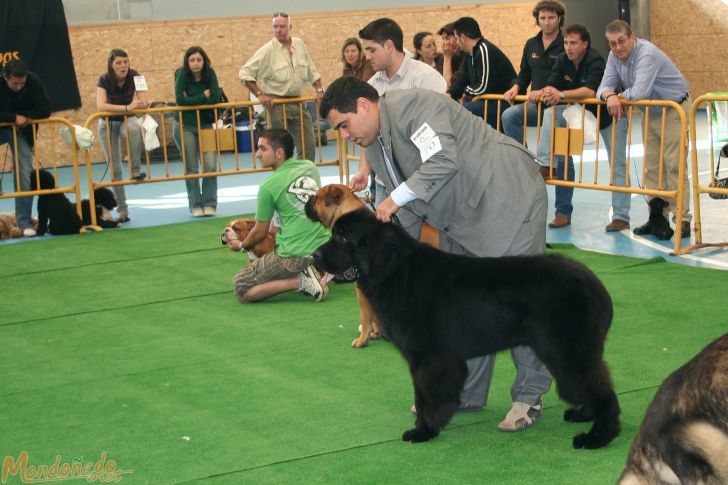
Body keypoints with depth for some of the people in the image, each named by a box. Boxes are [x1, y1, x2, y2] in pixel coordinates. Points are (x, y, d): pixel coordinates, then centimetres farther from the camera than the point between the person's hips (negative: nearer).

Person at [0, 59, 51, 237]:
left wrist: (24, 117, -25)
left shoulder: (34, 82, -20)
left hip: (21, 131, 1)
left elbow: (45, 110, -18)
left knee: (25, 174, -3)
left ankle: (24, 222, 2)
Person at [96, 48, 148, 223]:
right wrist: (126, 107, -39)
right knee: (115, 169, -2)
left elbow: (144, 103, -20)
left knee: (135, 129, -39)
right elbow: (100, 106, -36)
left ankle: (136, 171, -27)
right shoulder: (104, 80, -21)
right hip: (108, 124, -1)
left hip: (127, 120, 1)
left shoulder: (134, 76, -17)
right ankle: (122, 210, 5)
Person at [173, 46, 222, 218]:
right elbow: (180, 100, -24)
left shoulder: (209, 73, -6)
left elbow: (215, 98, -17)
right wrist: (204, 97, -18)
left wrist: (191, 100, -17)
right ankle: (196, 205, 10)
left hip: (205, 124, 2)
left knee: (210, 166, -7)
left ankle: (209, 204, 4)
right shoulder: (182, 74, -13)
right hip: (185, 127, -2)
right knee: (191, 169, 0)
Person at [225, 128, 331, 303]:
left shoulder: (269, 186, -8)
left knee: (241, 288, 3)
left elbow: (260, 232, 3)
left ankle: (300, 281, -12)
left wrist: (241, 245, 23)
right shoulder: (310, 167, 8)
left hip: (293, 256, -7)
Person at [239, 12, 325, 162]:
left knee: (308, 144, 4)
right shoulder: (267, 50, -8)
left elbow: (312, 71, 16)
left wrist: (319, 90, 5)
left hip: (297, 102, 5)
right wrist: (260, 94, -14)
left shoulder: (300, 45, 6)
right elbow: (245, 73, -9)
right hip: (276, 104, -5)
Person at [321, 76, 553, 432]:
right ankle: (466, 393, 21)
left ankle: (529, 397, 2)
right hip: (462, 215, 10)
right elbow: (408, 213, 16)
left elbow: (444, 161, -32)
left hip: (509, 199, -10)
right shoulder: (376, 148, 11)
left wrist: (397, 198, -25)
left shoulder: (410, 105, -18)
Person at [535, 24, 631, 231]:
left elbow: (590, 91, -42)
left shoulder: (595, 61, -28)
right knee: (550, 114, -15)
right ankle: (547, 165, -20)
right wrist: (543, 92, -33)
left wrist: (562, 94, -49)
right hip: (581, 112, 6)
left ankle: (621, 217, -6)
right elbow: (552, 86, -10)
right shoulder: (563, 61, -7)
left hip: (609, 115, -6)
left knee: (617, 164, -7)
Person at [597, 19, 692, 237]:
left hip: (674, 111, -8)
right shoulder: (614, 57, -2)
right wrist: (610, 96, -30)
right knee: (652, 168, 8)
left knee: (674, 166, -10)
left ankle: (682, 219, -8)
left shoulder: (647, 54, -27)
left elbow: (639, 92, -37)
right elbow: (605, 86, -7)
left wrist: (619, 96, -17)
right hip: (651, 114, 8)